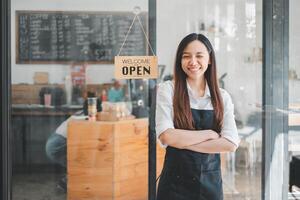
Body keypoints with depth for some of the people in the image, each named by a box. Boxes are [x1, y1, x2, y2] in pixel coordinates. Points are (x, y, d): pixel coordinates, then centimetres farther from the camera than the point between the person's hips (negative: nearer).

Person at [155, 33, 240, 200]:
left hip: (211, 182, 2)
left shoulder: (222, 97, 1)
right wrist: (209, 134, -11)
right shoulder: (168, 89, -5)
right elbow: (166, 136, -16)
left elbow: (231, 144, -9)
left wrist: (183, 141, -15)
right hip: (176, 181, -2)